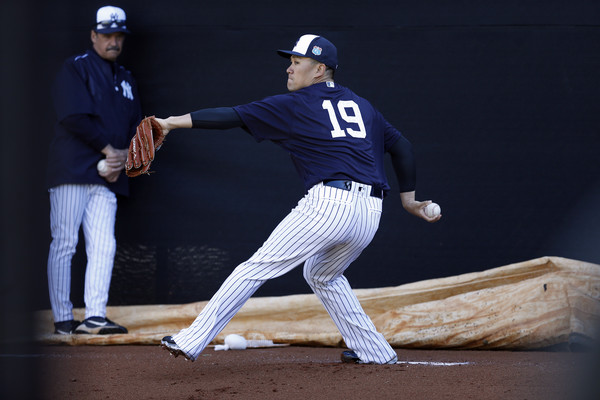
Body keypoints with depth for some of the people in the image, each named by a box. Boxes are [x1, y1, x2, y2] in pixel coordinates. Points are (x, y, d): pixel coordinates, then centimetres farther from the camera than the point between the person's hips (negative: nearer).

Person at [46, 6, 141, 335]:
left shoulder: (126, 81, 22)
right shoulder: (75, 69, 1)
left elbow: (136, 129, 18)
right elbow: (75, 117, -11)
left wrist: (123, 156, -2)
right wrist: (107, 148, -12)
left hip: (107, 178, 6)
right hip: (72, 171, -6)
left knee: (104, 246, -5)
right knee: (64, 243, -7)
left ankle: (95, 316, -7)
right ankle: (63, 318, -6)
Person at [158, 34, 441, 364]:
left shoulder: (295, 105, 6)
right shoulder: (361, 105, 23)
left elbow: (234, 116, 0)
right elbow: (401, 146, 26)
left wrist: (174, 122, 0)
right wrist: (408, 198, 33)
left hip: (328, 202, -7)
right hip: (369, 213, 7)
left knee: (256, 269, -5)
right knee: (322, 275, 31)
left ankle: (191, 342, -10)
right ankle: (374, 352, 28)